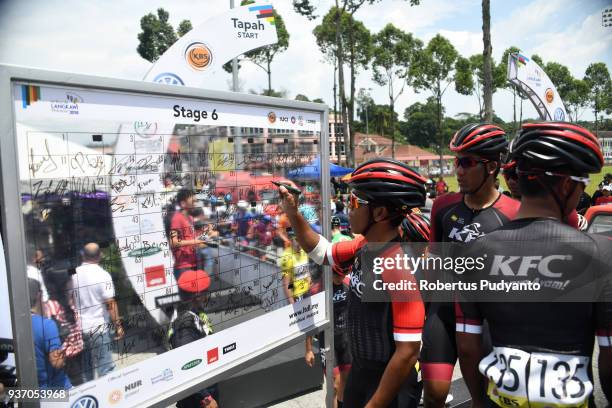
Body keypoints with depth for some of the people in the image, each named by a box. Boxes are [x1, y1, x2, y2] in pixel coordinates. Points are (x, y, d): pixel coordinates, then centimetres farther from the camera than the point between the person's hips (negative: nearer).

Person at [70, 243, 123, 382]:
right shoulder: (103, 275, -15)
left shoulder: (74, 274, 2)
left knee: (85, 366, 17)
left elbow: (70, 300, 12)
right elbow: (110, 303, -16)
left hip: (80, 327, 6)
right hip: (98, 327, -6)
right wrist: (118, 325, -9)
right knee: (105, 367, 1)